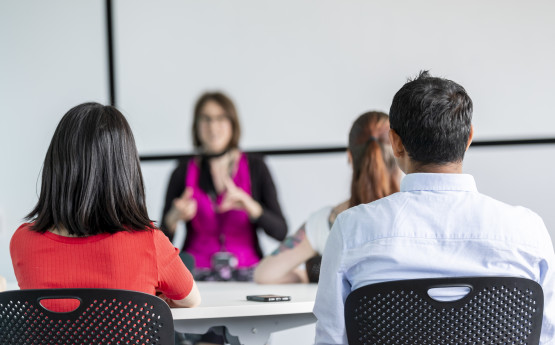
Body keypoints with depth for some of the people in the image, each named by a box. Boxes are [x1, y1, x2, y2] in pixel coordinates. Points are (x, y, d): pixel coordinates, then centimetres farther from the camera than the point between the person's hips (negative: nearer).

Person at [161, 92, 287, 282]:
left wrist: (249, 205, -18)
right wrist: (175, 218, -16)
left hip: (247, 274, 0)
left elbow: (280, 232, -1)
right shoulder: (183, 172, 8)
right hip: (197, 275, 0)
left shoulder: (255, 167, 6)